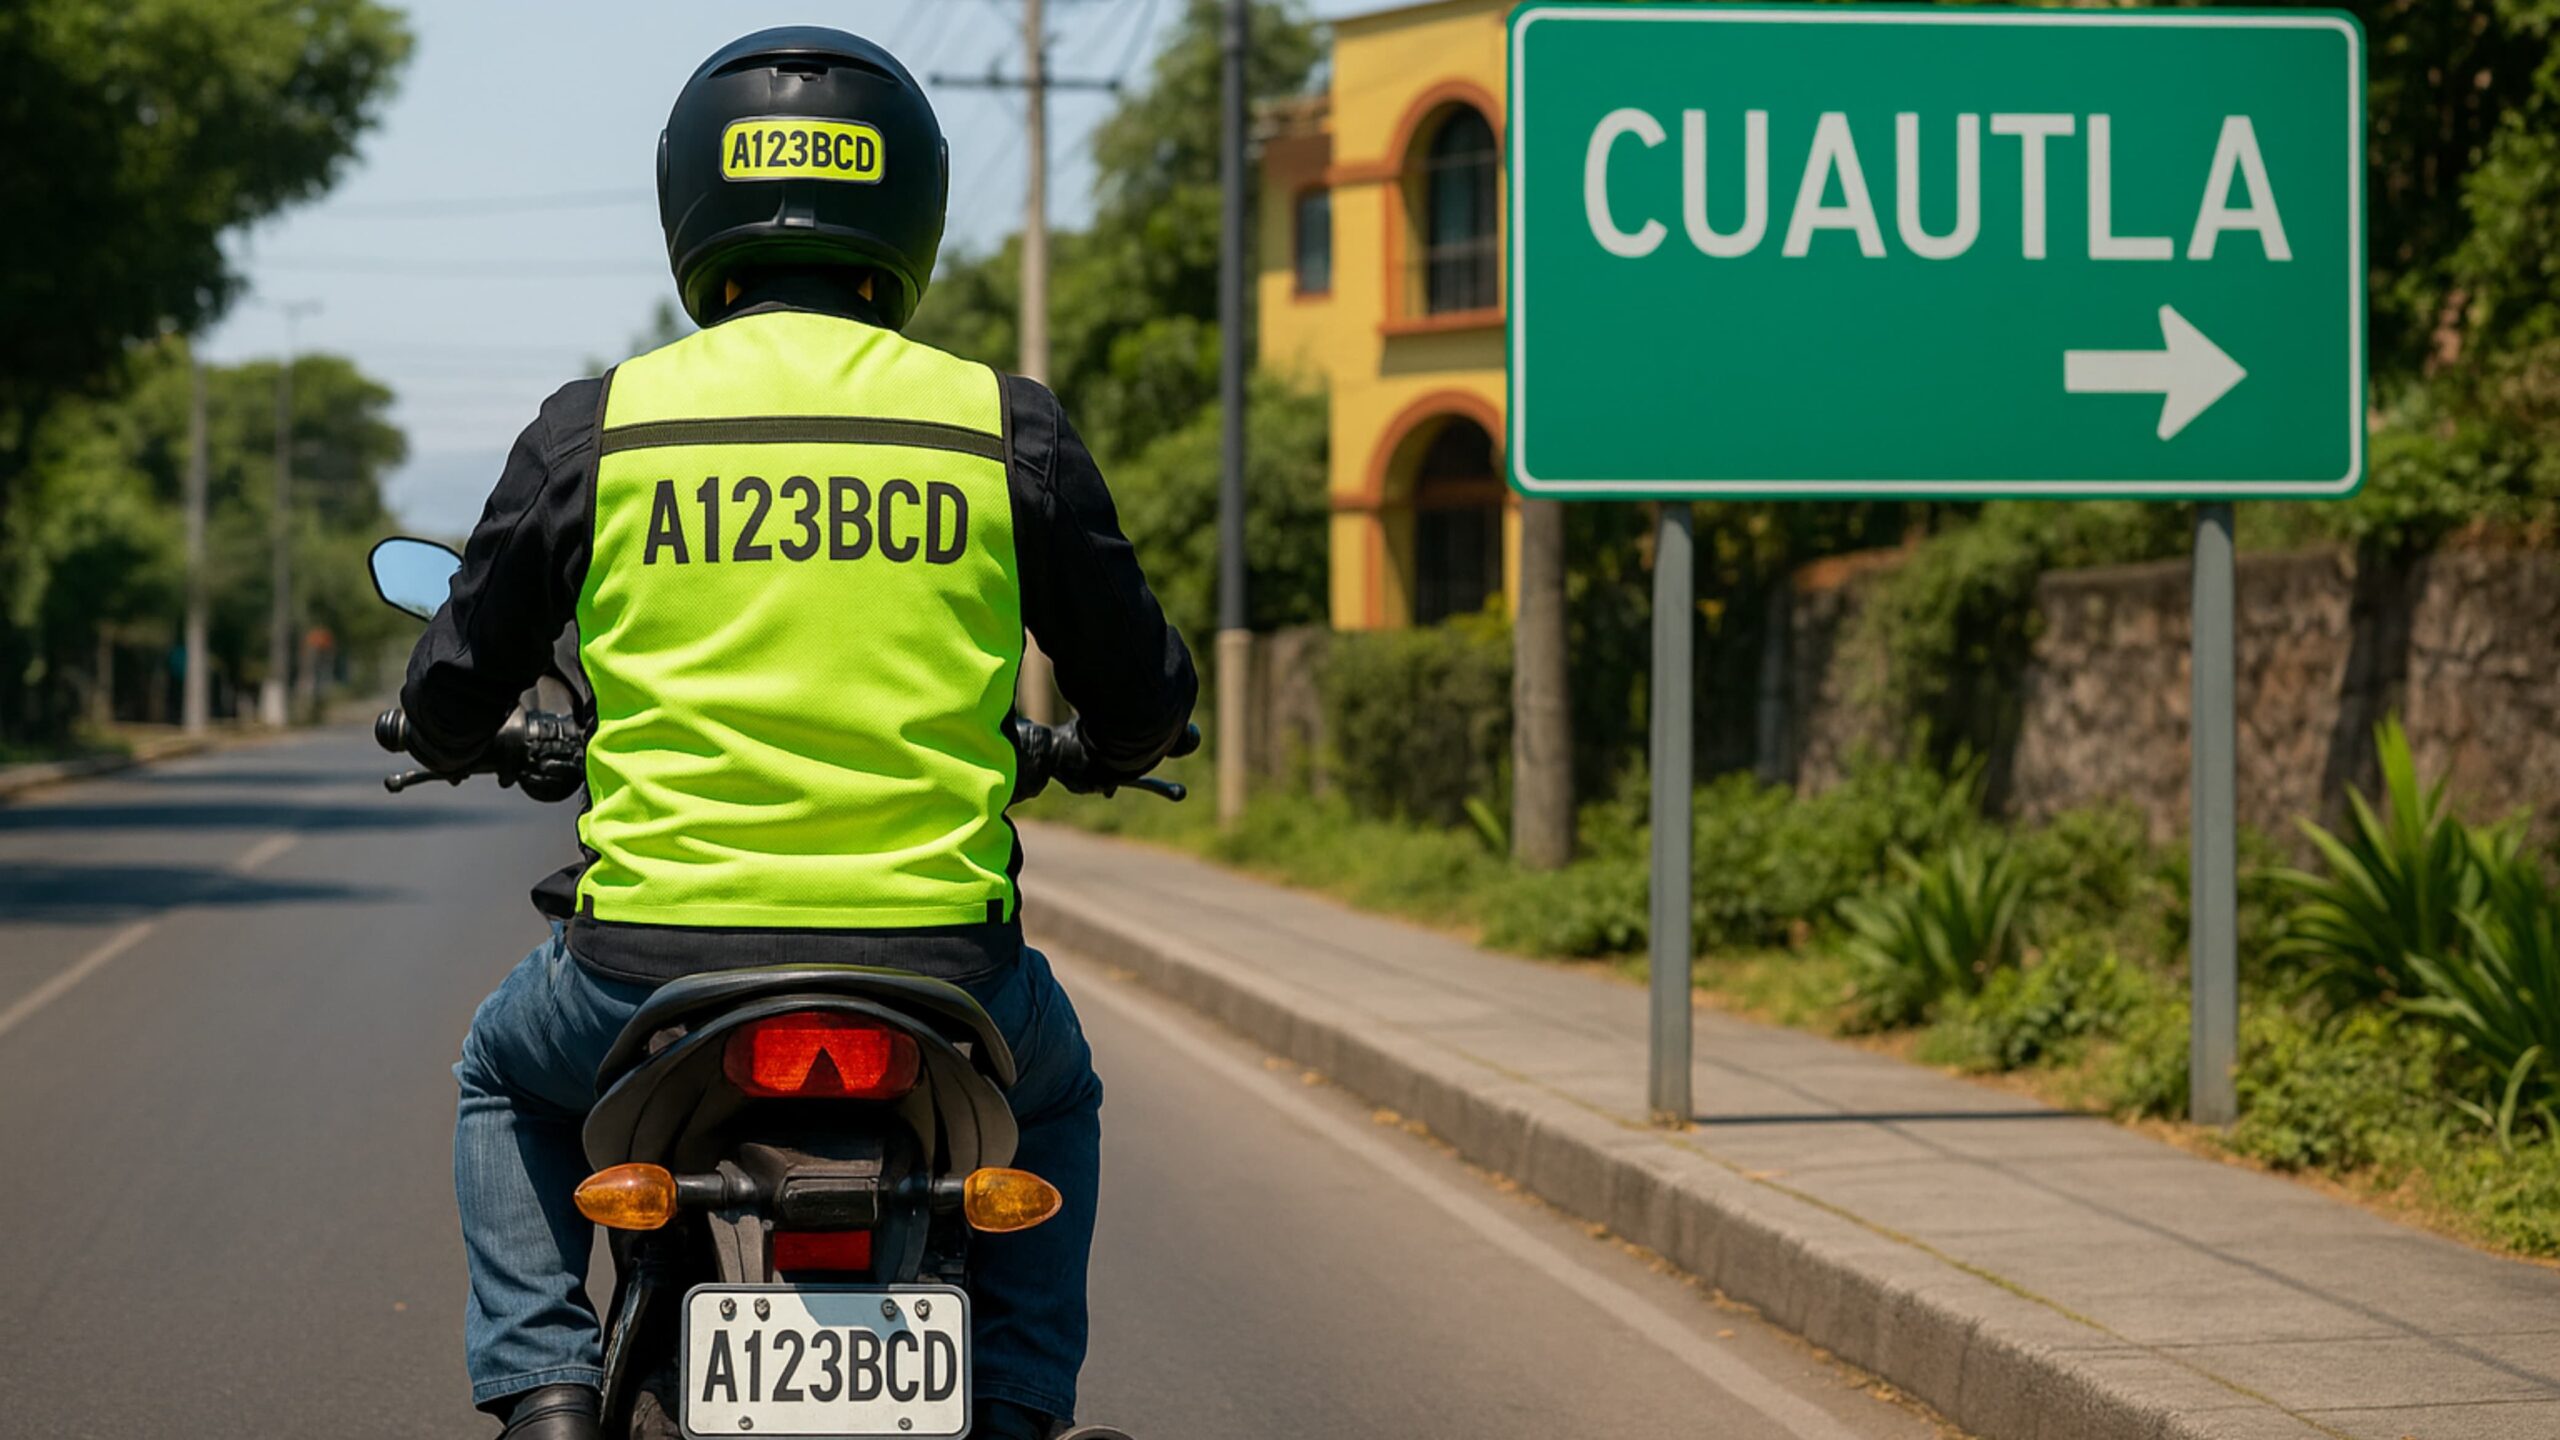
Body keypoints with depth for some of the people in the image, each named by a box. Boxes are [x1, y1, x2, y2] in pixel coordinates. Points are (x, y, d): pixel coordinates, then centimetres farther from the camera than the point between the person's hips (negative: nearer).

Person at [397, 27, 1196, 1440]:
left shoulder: (594, 426, 1)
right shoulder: (1004, 426, 2)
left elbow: (451, 698, 11)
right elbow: (1144, 695, 11)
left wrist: (455, 737, 36)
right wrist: (1092, 754, 36)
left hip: (656, 965, 0)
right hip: (932, 972, 1)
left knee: (508, 1072, 33)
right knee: (1049, 1094, 35)